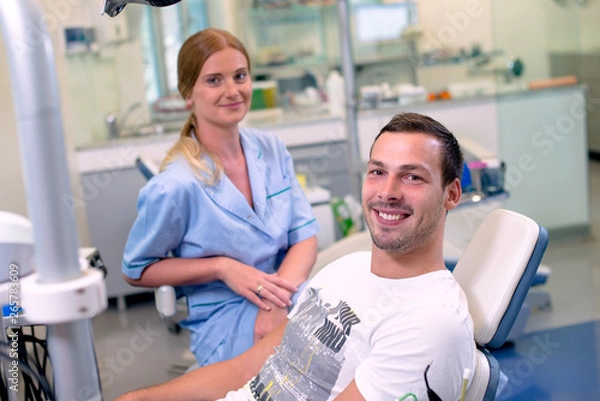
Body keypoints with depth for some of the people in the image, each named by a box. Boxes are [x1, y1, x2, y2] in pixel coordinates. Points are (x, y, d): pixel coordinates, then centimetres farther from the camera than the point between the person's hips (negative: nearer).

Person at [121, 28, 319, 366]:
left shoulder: (272, 149, 4)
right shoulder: (176, 186, -13)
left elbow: (305, 235, 2)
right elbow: (137, 271, -1)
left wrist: (278, 302, -18)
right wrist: (222, 267, -15)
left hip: (291, 297, 6)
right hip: (225, 322, -5)